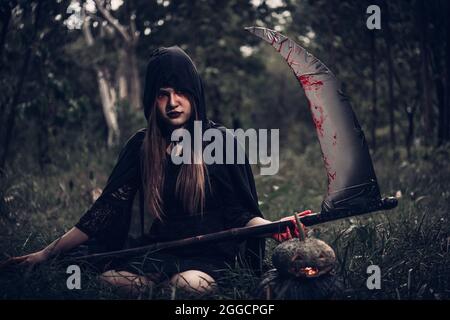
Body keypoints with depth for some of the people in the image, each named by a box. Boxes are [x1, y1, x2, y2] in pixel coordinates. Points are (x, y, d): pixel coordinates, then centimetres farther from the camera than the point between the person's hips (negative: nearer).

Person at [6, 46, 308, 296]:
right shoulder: (142, 146, 8)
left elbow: (243, 212, 1)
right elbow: (107, 207, 6)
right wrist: (46, 253, 0)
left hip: (210, 255, -2)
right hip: (159, 254, 2)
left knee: (189, 284, -38)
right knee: (107, 281, -30)